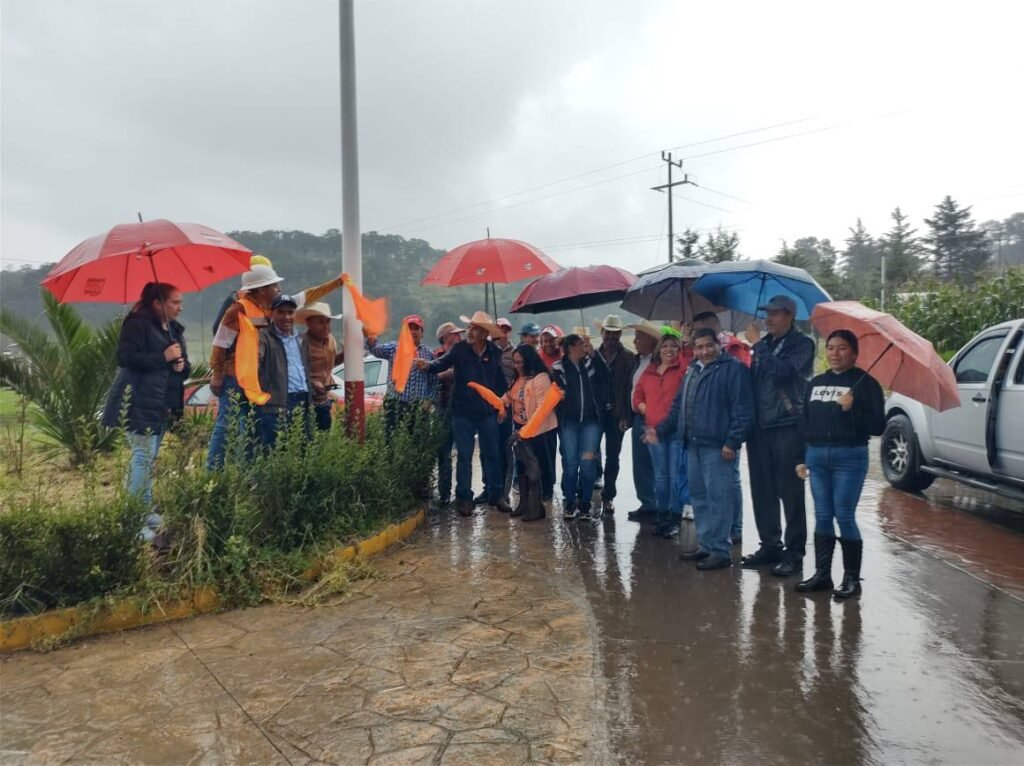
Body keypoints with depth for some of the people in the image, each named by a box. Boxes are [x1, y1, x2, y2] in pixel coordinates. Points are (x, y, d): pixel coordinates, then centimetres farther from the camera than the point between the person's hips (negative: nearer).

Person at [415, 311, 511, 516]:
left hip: (488, 412, 2)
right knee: (464, 456, 3)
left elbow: (500, 380, 10)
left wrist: (502, 405, 10)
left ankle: (495, 495, 20)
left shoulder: (494, 352, 2)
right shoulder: (459, 349, -5)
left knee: (491, 454, 8)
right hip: (463, 411, -2)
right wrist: (428, 365, -41)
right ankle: (463, 498, 13)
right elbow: (443, 363, -21)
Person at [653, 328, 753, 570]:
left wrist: (732, 441, -19)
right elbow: (678, 406, 24)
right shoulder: (692, 370, 18)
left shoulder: (733, 368, -7)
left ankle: (721, 551, 2)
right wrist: (661, 430, 17)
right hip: (693, 444, 8)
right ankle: (705, 545, 23)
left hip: (716, 445, -8)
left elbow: (743, 410, -14)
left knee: (717, 498, -6)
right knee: (698, 496, 13)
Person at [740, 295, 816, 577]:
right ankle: (770, 545, 22)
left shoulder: (801, 344, -3)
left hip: (788, 427, -6)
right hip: (760, 426, 6)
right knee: (762, 490, 10)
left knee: (790, 492, -2)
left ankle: (794, 552, 7)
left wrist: (758, 346, -12)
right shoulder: (763, 345, 15)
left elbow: (782, 371, -21)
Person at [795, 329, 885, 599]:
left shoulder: (865, 383, -1)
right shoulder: (816, 383, 13)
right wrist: (801, 458, 10)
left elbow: (878, 426, -7)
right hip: (816, 456, 5)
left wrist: (851, 409, -20)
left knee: (845, 517, -3)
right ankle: (822, 574, 17)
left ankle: (852, 578, 10)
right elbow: (805, 421, 14)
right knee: (822, 516, 9)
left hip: (849, 457, -5)